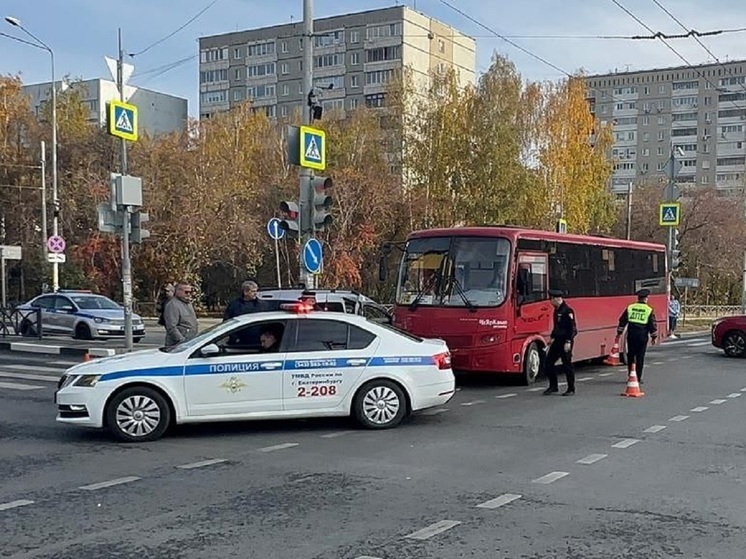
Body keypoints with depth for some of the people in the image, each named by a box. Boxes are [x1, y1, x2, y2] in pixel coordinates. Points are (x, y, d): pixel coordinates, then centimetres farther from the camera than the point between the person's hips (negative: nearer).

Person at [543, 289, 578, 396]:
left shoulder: (567, 310, -16)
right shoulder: (557, 310, 12)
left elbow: (572, 328, -18)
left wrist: (568, 342, -22)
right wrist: (552, 337, 24)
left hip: (565, 342, -9)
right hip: (557, 341, 9)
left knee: (567, 365, -1)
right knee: (548, 362, 7)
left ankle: (571, 389, 10)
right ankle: (553, 386, 19)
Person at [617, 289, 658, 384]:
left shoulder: (630, 308, 5)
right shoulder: (649, 310, -2)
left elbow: (622, 321, 6)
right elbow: (653, 325, -2)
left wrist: (619, 332, 13)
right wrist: (654, 337, 7)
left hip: (631, 335, 2)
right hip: (642, 336, -2)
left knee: (630, 356, 12)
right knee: (640, 357, 4)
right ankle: (638, 378, 5)